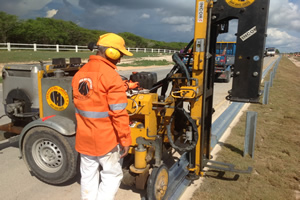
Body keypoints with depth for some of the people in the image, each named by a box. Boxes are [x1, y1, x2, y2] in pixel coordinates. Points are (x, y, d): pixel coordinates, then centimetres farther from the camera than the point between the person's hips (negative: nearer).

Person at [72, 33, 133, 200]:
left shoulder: (79, 74, 6)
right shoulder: (111, 76, -18)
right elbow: (119, 113, -20)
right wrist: (125, 139, -13)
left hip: (84, 138, 7)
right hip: (107, 138, -7)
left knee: (88, 176, 17)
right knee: (112, 175, 9)